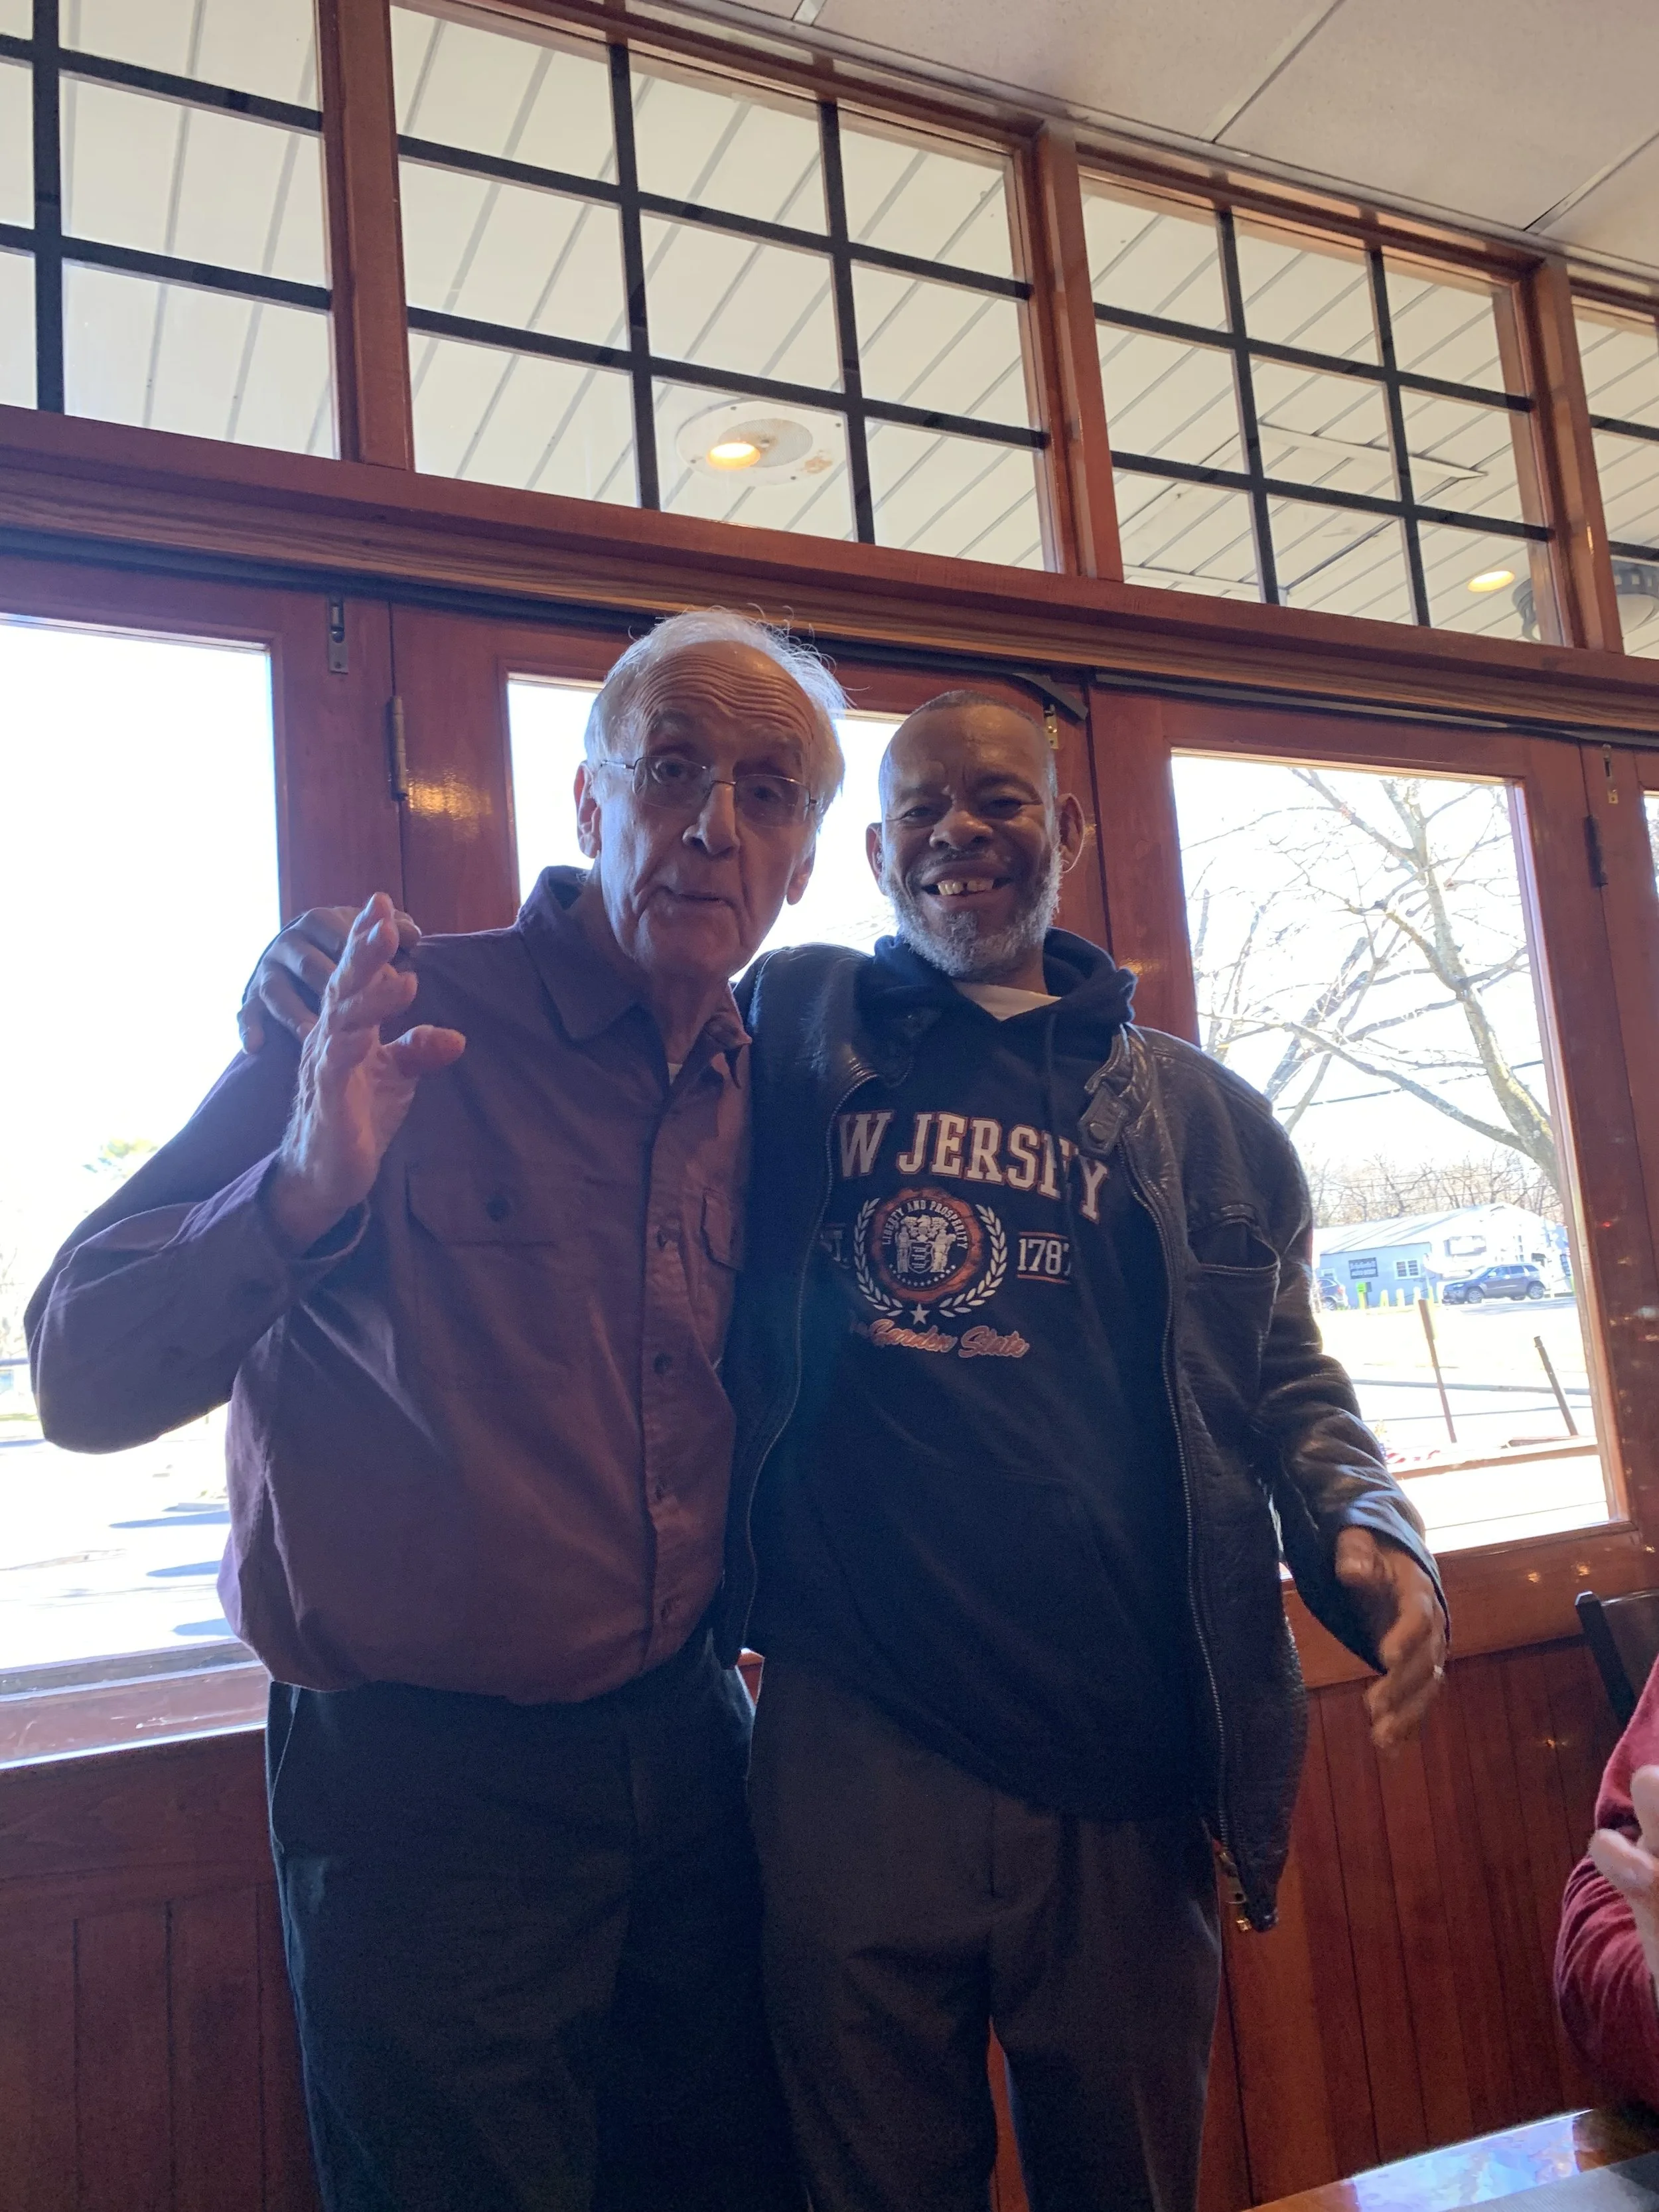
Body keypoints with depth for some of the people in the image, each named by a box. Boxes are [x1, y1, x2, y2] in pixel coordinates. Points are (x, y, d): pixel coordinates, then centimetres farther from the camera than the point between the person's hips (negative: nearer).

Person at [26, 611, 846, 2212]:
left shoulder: (752, 1089, 3)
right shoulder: (394, 1026, -14)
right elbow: (84, 1375, -17)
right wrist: (306, 1189, -33)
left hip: (691, 1751, 6)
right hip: (426, 1779, -5)